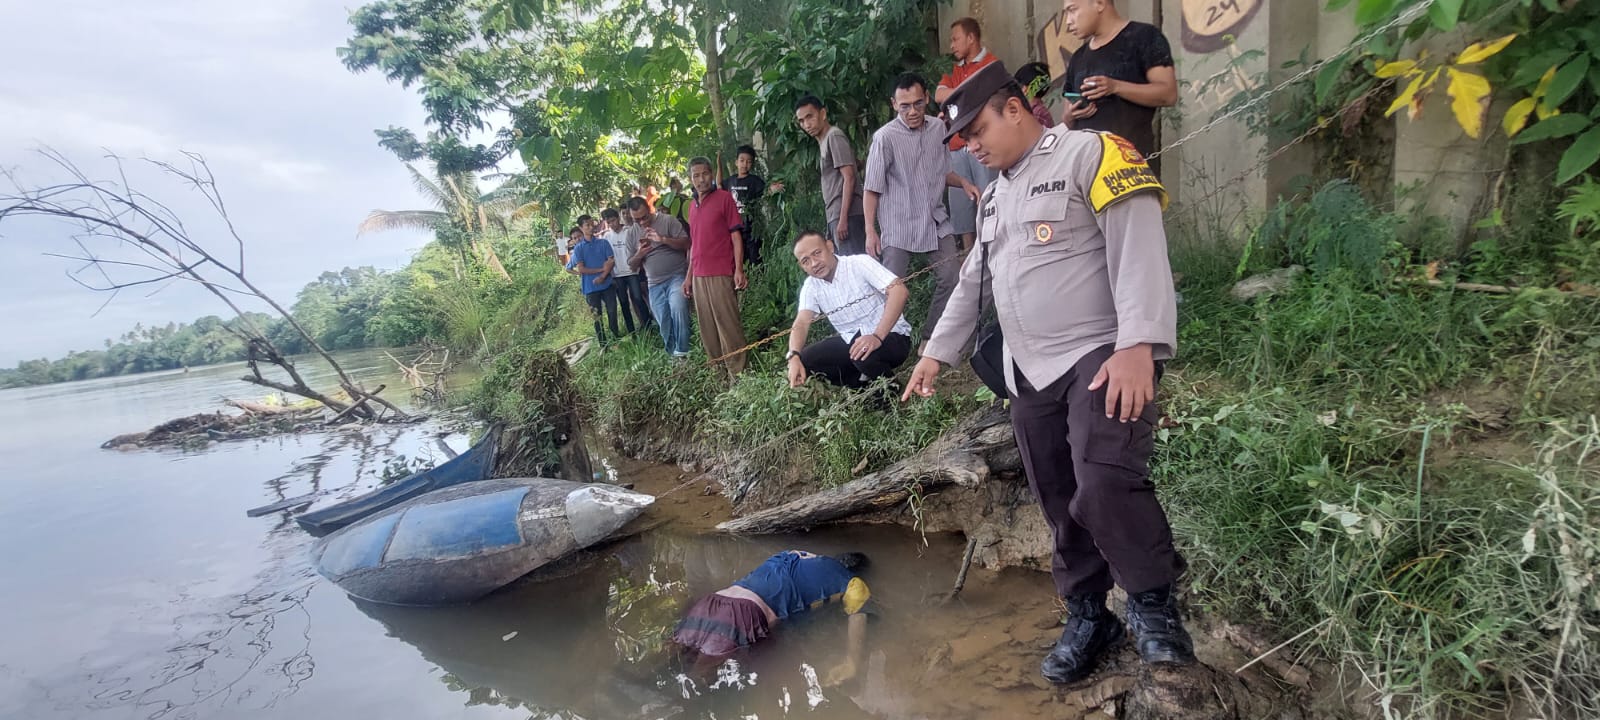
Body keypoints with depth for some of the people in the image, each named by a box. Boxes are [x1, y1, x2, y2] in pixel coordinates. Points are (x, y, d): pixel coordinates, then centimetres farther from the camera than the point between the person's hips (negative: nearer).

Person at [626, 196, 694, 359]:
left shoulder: (668, 220, -3)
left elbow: (686, 243, -9)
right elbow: (632, 265, 15)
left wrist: (663, 239, -22)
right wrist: (639, 254, -8)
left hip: (676, 277, -5)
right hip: (655, 284, 5)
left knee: (678, 309, -29)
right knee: (663, 323, 6)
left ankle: (681, 352, -21)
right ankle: (673, 354, 21)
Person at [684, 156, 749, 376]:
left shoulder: (724, 197, -2)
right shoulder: (693, 205, 16)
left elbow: (736, 235, -5)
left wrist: (739, 269, -14)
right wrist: (689, 276, 18)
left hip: (721, 274, -6)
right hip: (699, 275, 7)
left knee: (728, 324, -5)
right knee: (707, 327, 9)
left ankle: (737, 371, 0)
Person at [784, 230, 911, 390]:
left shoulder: (859, 263, -15)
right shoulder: (810, 286, 1)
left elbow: (900, 291, -27)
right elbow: (801, 323, -10)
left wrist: (877, 337, -38)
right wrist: (794, 357, -32)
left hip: (891, 336, -6)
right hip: (852, 341, 6)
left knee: (863, 353, -37)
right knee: (804, 359, -11)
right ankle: (866, 384, -4)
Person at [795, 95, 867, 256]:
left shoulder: (834, 136, -5)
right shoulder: (824, 142, 22)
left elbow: (849, 177, -14)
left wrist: (843, 218, -20)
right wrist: (837, 219, 16)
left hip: (846, 215, -9)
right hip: (836, 216, 9)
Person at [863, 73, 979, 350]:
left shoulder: (938, 127, 2)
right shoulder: (885, 137, -14)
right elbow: (872, 190, -9)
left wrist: (963, 182, -2)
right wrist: (870, 231, -12)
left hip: (936, 220, 5)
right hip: (899, 226, -5)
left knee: (950, 279, 4)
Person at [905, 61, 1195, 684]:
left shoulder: (1090, 154, -5)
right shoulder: (995, 195, 21)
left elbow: (1138, 247, -16)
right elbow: (972, 281, 28)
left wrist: (1138, 345, -26)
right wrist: (937, 352, 27)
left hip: (1103, 358, -7)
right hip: (1031, 374, 8)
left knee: (1104, 490, -23)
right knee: (1061, 508, 10)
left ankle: (1154, 605, 0)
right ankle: (1086, 617, 25)